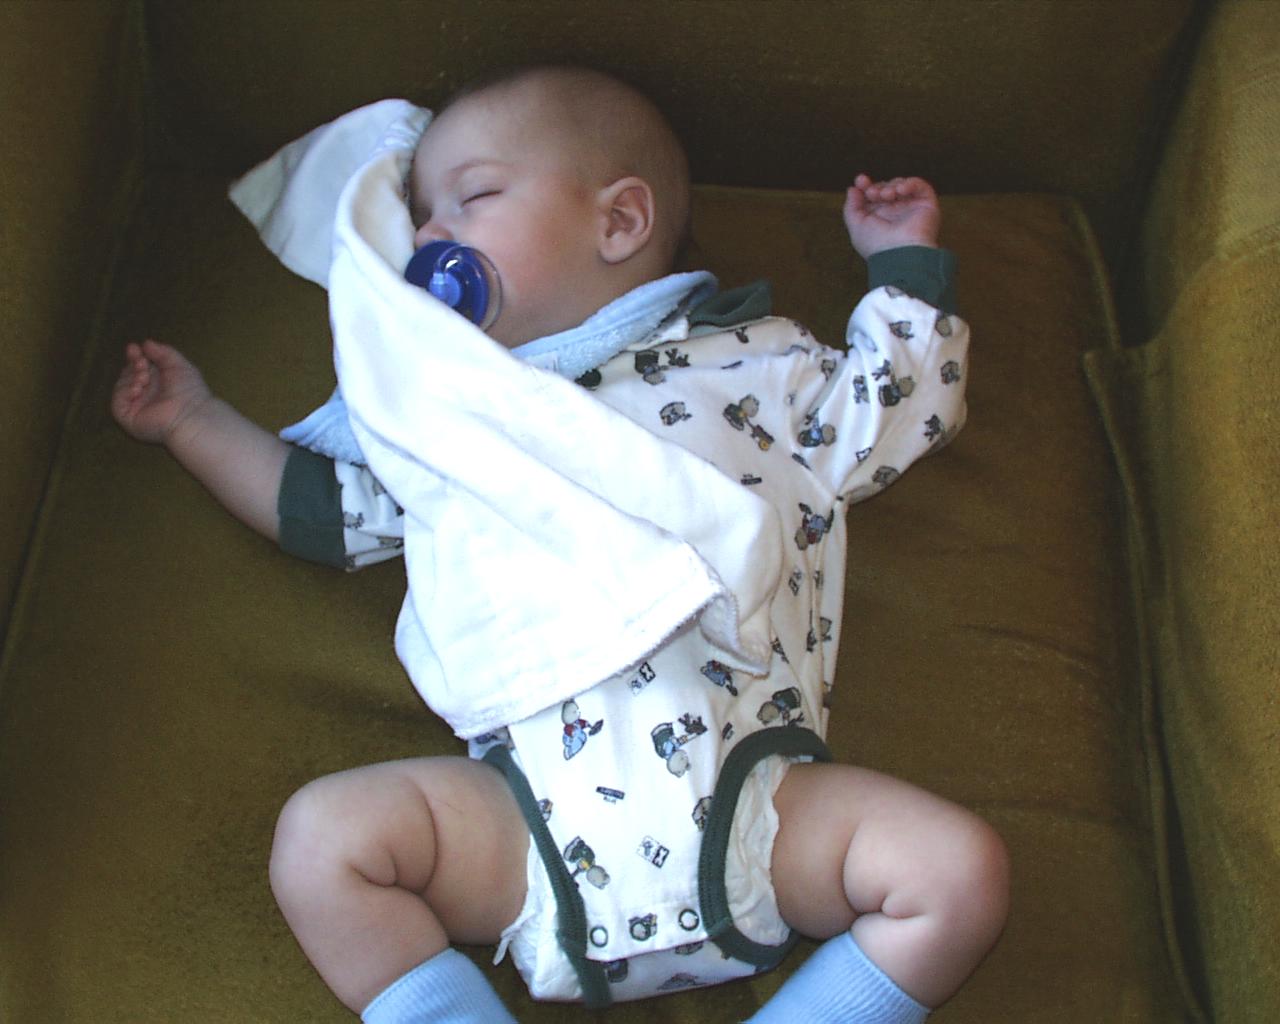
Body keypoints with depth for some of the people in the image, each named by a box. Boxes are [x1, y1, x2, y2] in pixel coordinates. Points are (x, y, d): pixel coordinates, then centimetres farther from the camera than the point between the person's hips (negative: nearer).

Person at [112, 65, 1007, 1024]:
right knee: (321, 839, -19)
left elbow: (892, 417, 24)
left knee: (965, 871, -20)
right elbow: (324, 506, 34)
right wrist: (196, 419, 37)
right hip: (540, 802, 1)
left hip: (752, 794, -1)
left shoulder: (759, 358, 20)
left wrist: (905, 265, 25)